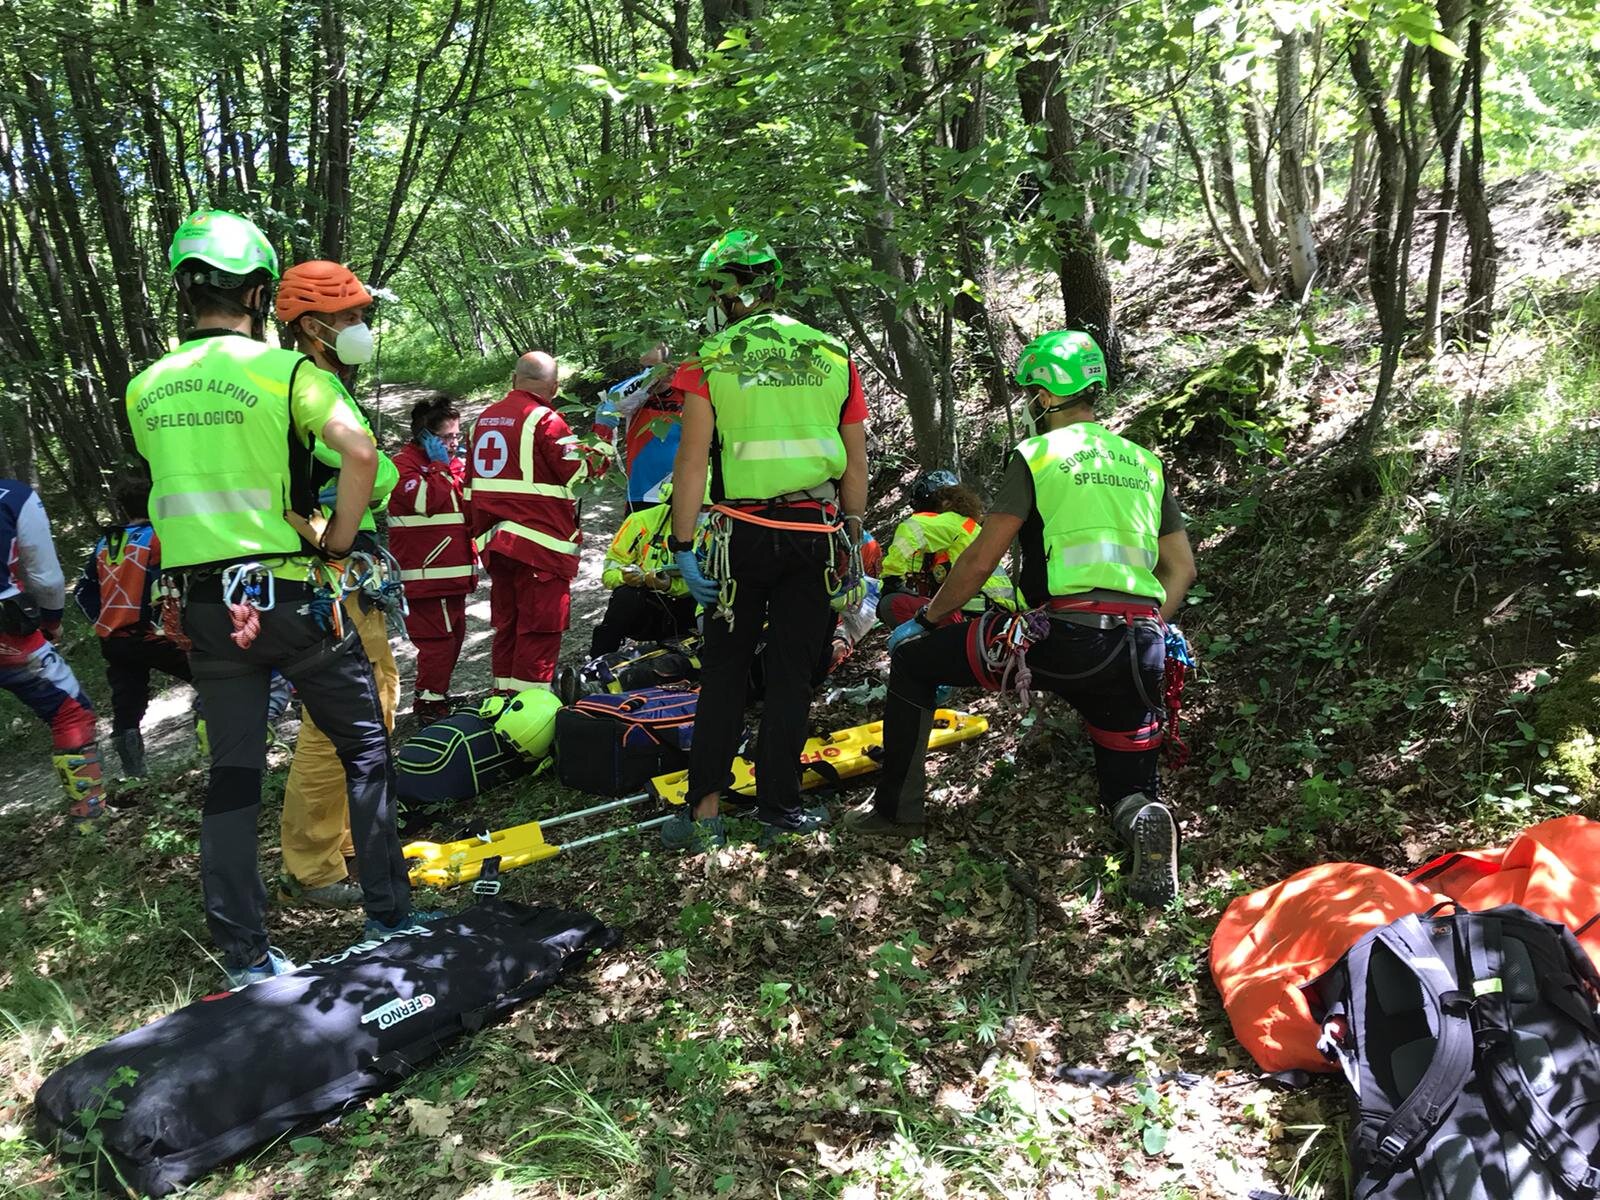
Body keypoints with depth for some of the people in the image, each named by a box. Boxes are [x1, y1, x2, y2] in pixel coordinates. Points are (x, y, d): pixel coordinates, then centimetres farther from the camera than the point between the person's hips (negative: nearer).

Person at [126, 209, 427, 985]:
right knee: (366, 751, 10)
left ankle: (242, 953, 16)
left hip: (204, 604, 5)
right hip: (290, 595, -5)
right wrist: (336, 547, -11)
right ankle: (390, 916, 15)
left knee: (232, 772, 11)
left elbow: (181, 483, 16)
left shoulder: (146, 389, 8)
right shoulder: (284, 369, -9)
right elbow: (359, 454, -23)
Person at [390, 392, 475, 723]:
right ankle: (429, 705, -2)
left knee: (454, 635, 16)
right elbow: (427, 500, -24)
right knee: (439, 639, -10)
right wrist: (441, 467, -13)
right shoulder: (404, 464, -9)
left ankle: (438, 695, 29)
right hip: (425, 575, -9)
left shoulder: (451, 463, 18)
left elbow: (466, 503, 28)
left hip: (452, 573, 10)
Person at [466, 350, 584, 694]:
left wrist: (478, 533, 27)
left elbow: (471, 483, 19)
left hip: (493, 541, 8)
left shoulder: (485, 418, 13)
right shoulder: (546, 420, -12)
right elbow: (579, 477, -11)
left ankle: (504, 692, 23)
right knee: (540, 626, -3)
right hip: (540, 543, -8)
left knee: (506, 623, 16)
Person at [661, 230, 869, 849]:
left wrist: (683, 547, -5)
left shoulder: (711, 361, -4)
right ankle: (778, 805, 14)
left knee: (724, 675, 9)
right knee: (791, 677, 10)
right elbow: (856, 464, 7)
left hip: (743, 536, -2)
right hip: (817, 536, 2)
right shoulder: (833, 355, 6)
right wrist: (852, 537, 16)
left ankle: (703, 813, 8)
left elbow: (692, 462, -10)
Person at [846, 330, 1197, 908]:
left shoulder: (1038, 453, 3)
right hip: (1139, 654, 6)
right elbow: (1181, 568, 20)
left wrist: (926, 619, 13)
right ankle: (1147, 822, -16)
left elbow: (981, 561, 1)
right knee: (1129, 789, 21)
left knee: (911, 661, 14)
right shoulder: (1144, 462, 20)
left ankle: (896, 809, 19)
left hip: (1060, 635, -5)